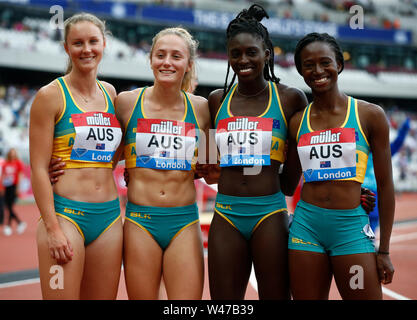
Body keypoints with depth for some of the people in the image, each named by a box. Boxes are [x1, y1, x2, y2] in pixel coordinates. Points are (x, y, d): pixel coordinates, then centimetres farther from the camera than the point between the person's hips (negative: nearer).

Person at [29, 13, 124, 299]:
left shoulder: (111, 93, 12)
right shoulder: (51, 95, -3)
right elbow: (39, 168, -8)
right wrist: (53, 229, -14)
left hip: (109, 215, 5)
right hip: (65, 213, -5)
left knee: (104, 297, 10)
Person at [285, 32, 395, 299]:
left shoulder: (370, 115, -1)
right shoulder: (297, 122, 7)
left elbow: (385, 185, 1)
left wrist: (384, 250, 0)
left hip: (351, 227, -2)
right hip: (306, 225, 3)